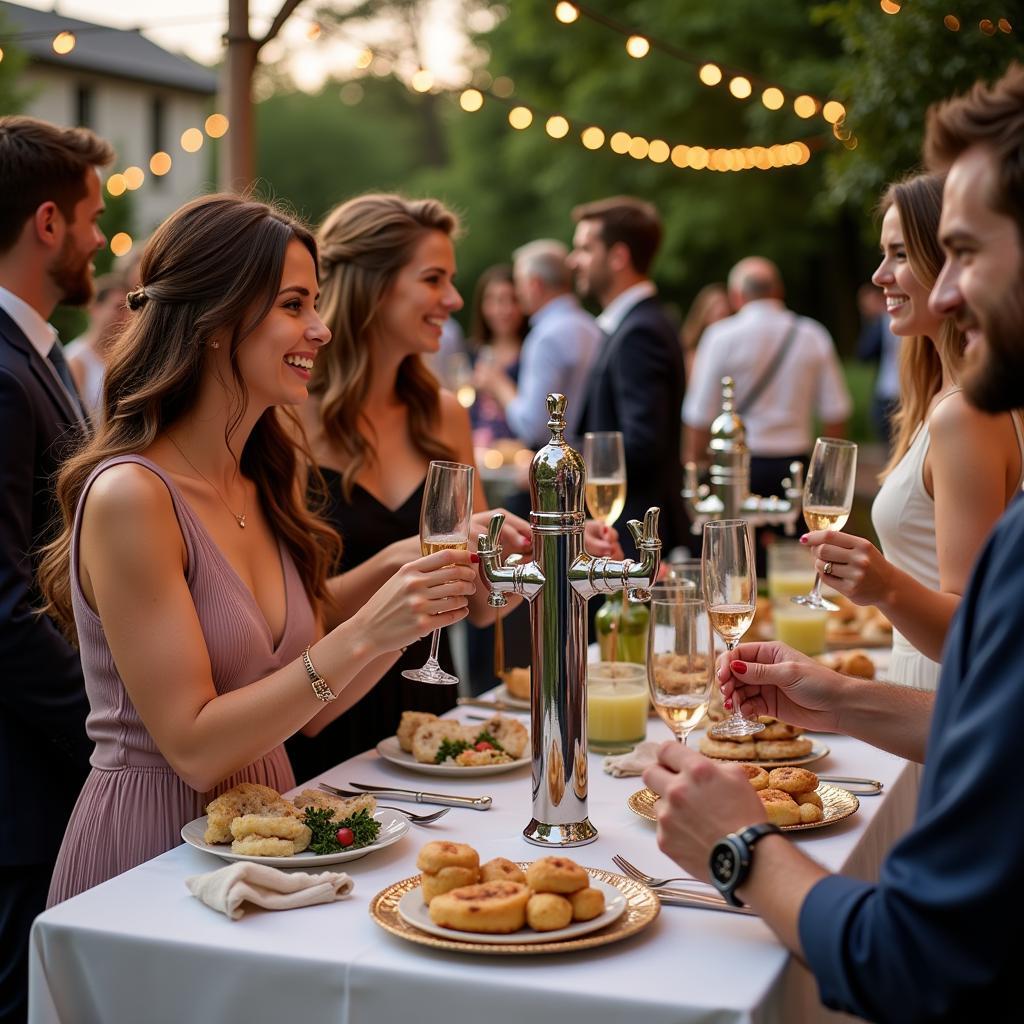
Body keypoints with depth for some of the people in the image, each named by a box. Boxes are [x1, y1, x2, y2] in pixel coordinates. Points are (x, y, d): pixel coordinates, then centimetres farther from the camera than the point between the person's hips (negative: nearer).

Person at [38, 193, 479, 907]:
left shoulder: (265, 483, 6)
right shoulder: (129, 495, -17)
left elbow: (303, 708, 8)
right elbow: (194, 747, -18)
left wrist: (412, 610, -5)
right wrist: (363, 634, -23)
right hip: (148, 850, -7)